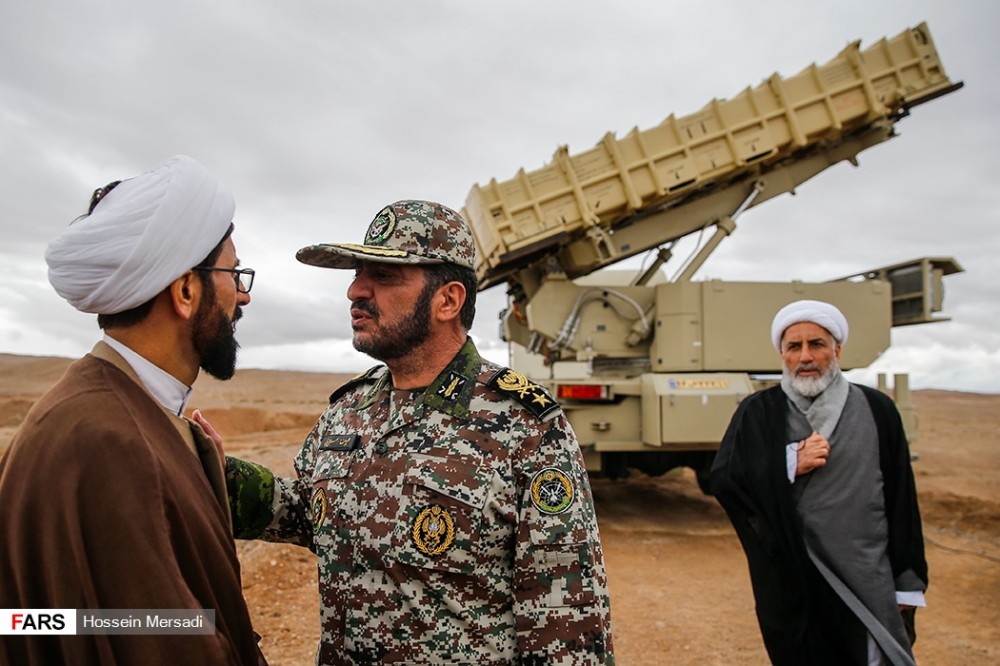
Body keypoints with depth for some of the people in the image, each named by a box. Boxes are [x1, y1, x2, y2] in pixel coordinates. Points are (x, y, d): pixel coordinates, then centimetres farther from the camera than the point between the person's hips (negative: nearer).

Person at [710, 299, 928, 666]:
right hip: (790, 586, 0)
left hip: (868, 584, 0)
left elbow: (901, 499, 3)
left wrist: (908, 584, 3)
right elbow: (720, 479, -8)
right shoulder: (758, 412, -2)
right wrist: (790, 464, -18)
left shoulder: (876, 409, 0)